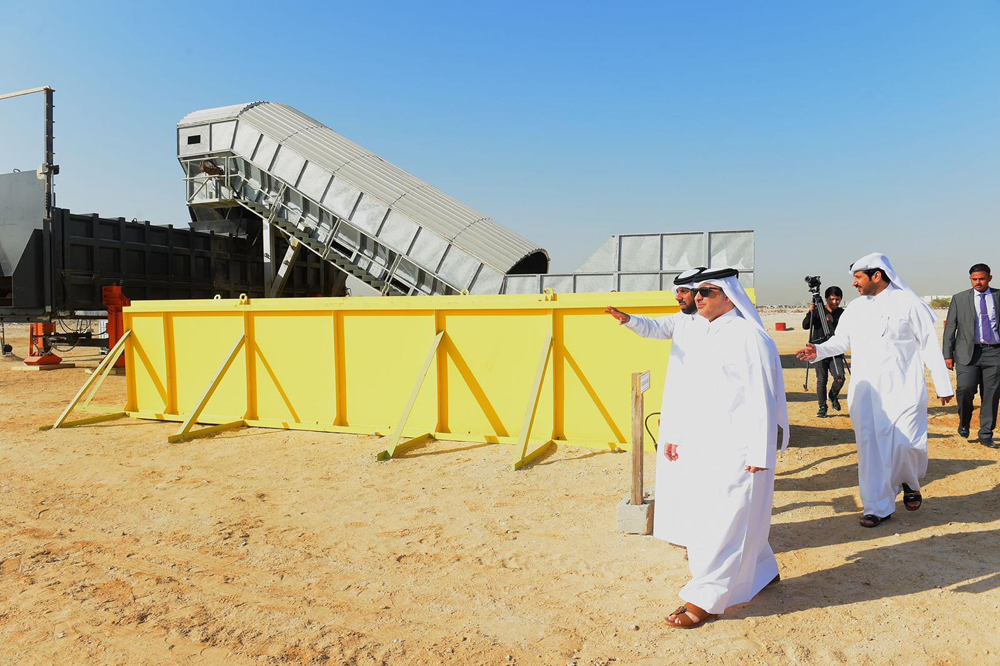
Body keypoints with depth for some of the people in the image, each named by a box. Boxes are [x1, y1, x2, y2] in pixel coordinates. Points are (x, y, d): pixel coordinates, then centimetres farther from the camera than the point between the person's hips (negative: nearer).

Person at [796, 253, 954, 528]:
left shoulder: (907, 304, -3)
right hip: (865, 391, 4)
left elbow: (929, 345, 0)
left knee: (907, 442, -9)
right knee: (871, 447, 2)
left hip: (903, 389, -3)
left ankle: (910, 482, 25)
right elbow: (841, 340, 15)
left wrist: (943, 385, 1)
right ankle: (878, 507, 13)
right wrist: (818, 351, -6)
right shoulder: (855, 307, 8)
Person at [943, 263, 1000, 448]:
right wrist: (948, 355, -1)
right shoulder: (959, 299, 7)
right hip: (968, 352, -1)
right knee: (965, 388, -17)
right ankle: (964, 422, 9)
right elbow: (950, 328, 5)